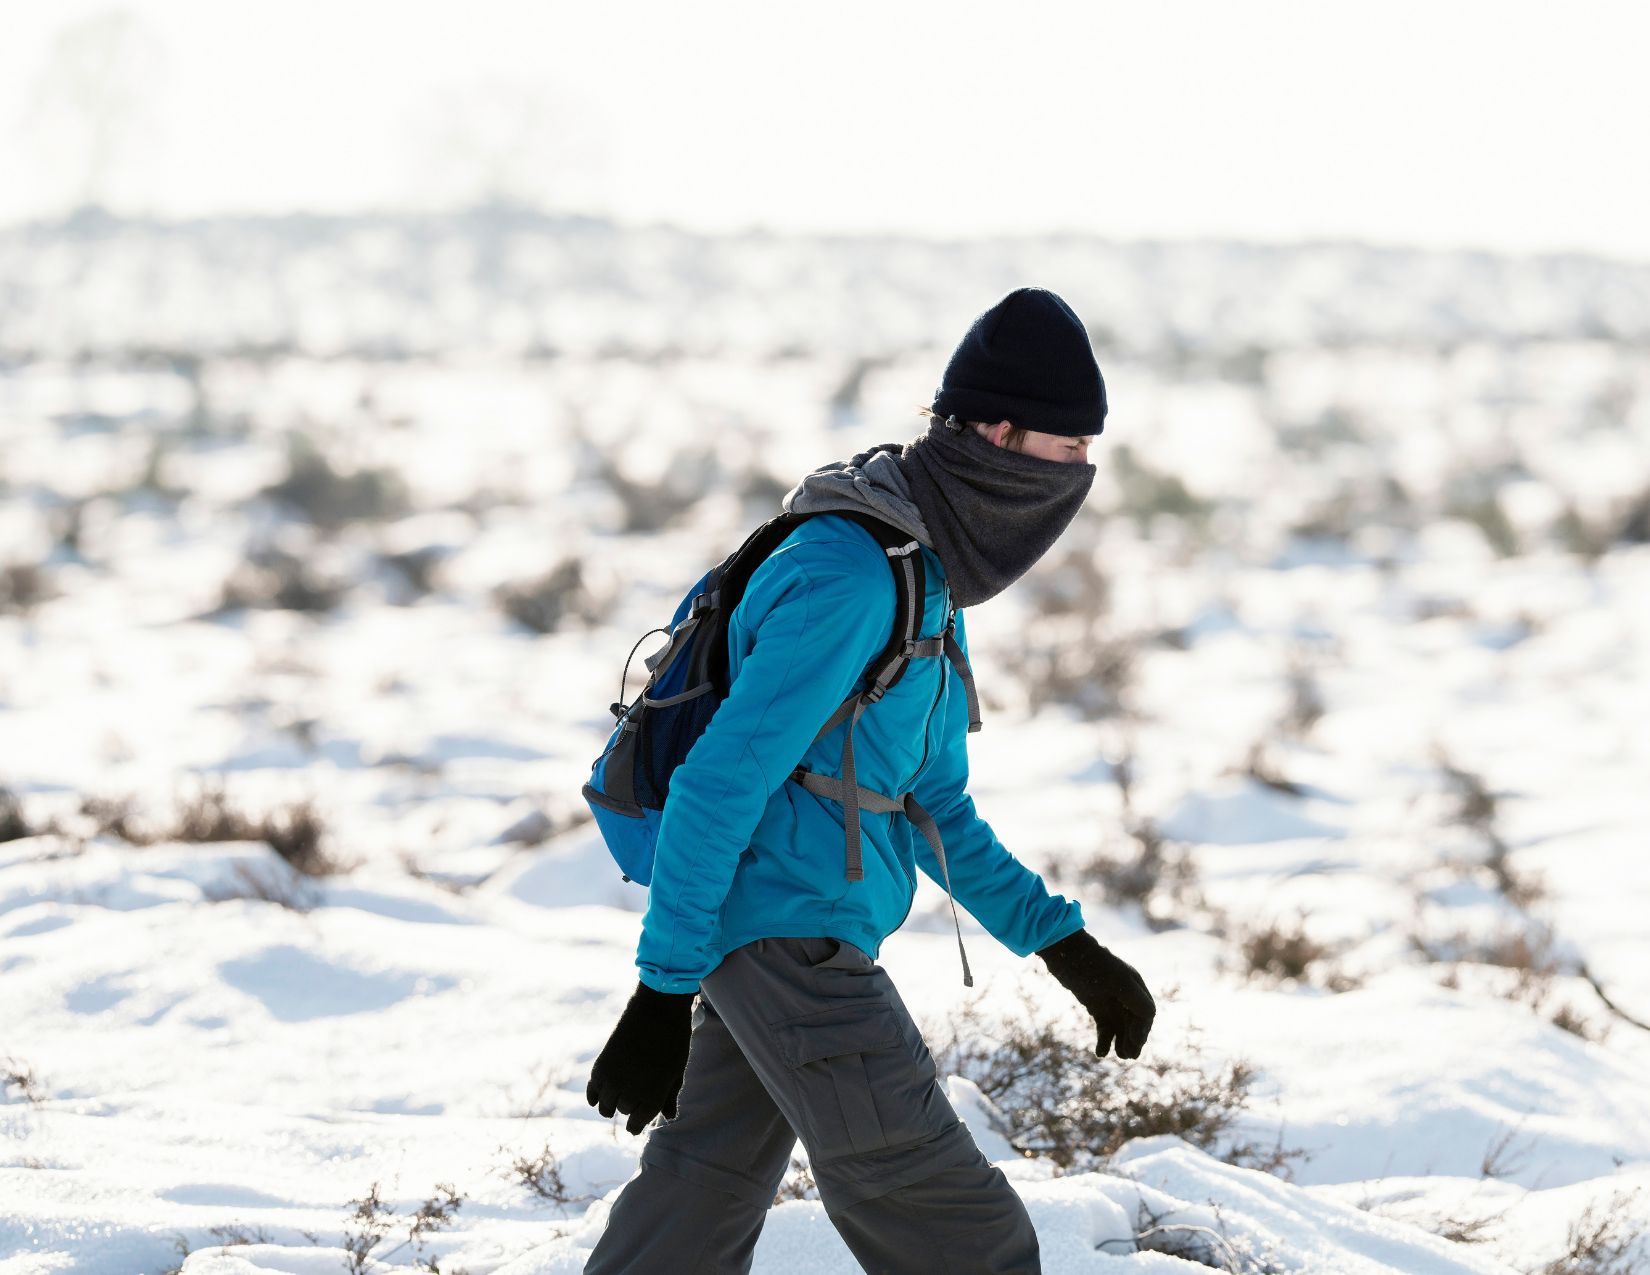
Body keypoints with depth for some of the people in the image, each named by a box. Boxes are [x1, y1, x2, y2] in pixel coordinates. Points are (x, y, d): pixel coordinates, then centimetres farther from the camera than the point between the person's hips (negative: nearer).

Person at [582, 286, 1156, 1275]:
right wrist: (663, 994, -20)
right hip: (793, 935, -10)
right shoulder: (851, 577, -20)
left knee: (710, 1185, 20)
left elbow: (936, 806, 20)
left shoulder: (934, 575, 12)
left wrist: (1066, 944, 15)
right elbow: (720, 783, -21)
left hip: (761, 936, 10)